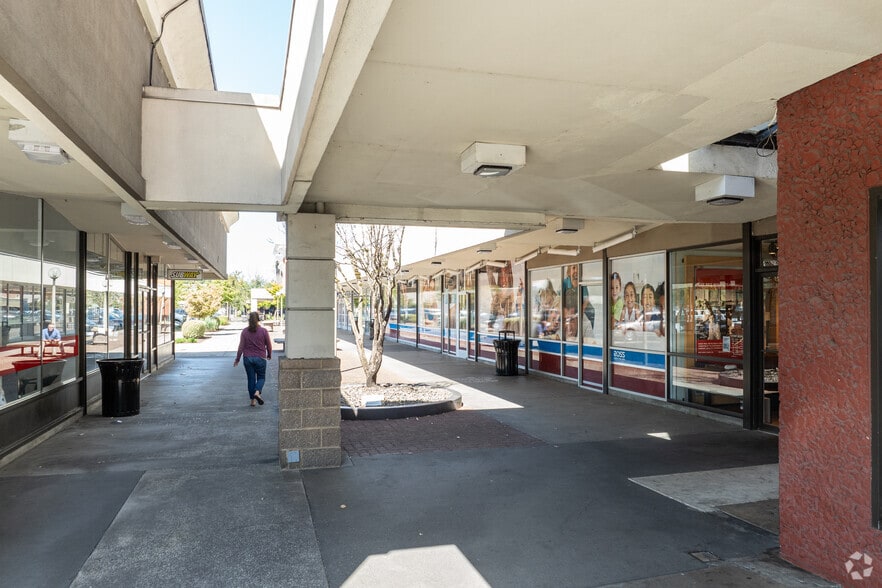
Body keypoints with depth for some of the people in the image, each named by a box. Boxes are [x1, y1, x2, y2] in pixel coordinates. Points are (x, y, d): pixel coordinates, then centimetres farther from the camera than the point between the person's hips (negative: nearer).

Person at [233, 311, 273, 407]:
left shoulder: (244, 331, -2)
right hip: (260, 358, -2)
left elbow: (241, 346, -2)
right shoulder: (263, 331, -6)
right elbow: (269, 345, 0)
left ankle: (252, 400, 12)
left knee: (251, 379, 10)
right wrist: (269, 355, 18)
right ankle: (257, 392, -16)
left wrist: (237, 359, 7)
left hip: (247, 358, 2)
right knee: (261, 377, 11)